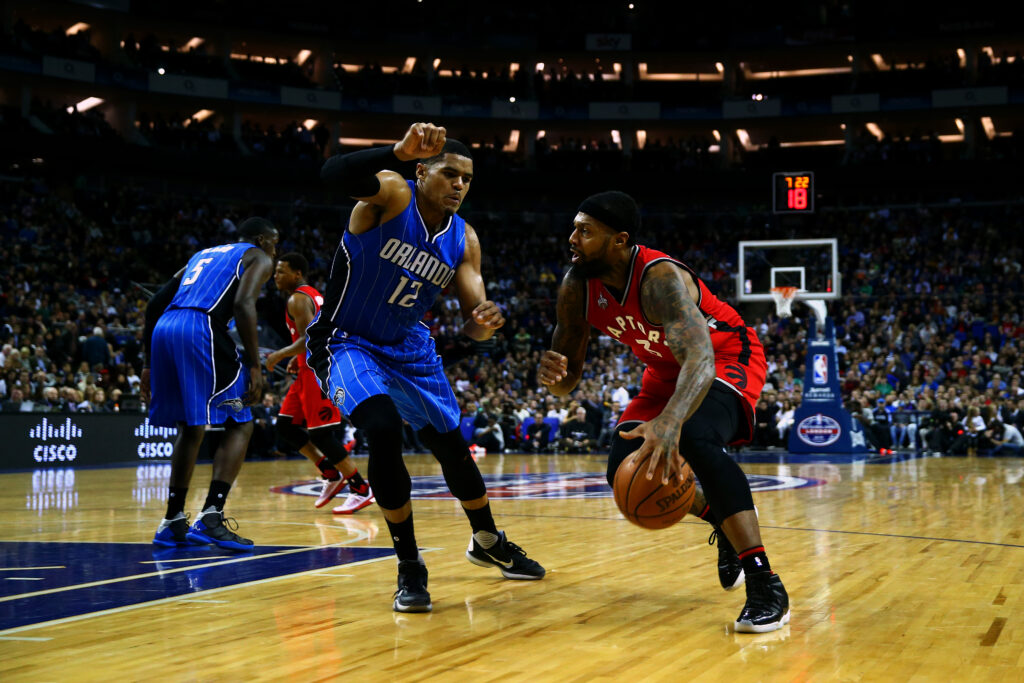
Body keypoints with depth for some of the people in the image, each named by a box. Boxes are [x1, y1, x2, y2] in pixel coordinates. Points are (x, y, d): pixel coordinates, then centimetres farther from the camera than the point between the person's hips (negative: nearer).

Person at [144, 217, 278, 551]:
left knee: (191, 427, 21)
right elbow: (243, 304, -8)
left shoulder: (203, 255, 34)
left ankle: (172, 522, 21)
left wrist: (150, 364, 28)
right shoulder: (258, 258, 14)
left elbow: (155, 304, 26)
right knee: (239, 424, 3)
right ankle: (210, 518, -11)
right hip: (200, 330, -7)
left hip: (163, 329, 7)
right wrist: (254, 365, -9)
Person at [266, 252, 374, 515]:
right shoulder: (314, 295, 18)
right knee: (286, 427, 12)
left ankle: (361, 489, -3)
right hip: (311, 370, 10)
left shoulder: (297, 300, -13)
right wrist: (297, 358, 20)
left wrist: (279, 355, -13)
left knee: (320, 434, -9)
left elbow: (309, 338, -23)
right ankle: (332, 475, 15)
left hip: (317, 371, -10)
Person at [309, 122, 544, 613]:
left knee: (452, 445, 10)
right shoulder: (391, 194, -20)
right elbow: (335, 174, -42)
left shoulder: (464, 240, -4)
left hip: (408, 347, 6)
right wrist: (400, 151, -58)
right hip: (346, 342, -6)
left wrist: (481, 324, -33)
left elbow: (473, 313, -8)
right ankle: (409, 567, -13)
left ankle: (489, 543, 37)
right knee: (384, 430, -29)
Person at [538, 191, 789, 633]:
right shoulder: (577, 287, -15)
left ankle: (765, 585, -32)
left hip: (728, 357, -7)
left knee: (695, 439, -35)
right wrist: (551, 376, -35)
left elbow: (701, 359, -51)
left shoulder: (660, 277, -36)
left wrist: (669, 422, -70)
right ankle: (723, 522, 23)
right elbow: (567, 380, -8)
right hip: (667, 370, 8)